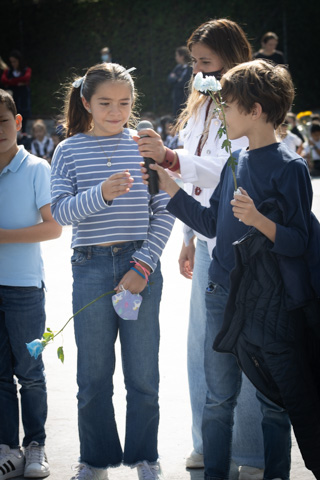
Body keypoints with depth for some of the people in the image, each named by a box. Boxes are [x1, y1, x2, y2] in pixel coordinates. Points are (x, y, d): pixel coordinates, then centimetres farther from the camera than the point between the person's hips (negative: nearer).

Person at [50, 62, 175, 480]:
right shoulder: (69, 151, 3)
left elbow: (164, 213, 3)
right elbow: (61, 211, -7)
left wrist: (144, 265, -7)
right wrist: (101, 194, -25)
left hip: (141, 265, 0)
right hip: (91, 268, 0)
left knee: (143, 373, 4)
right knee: (94, 375, 7)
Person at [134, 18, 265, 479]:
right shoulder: (200, 109, 16)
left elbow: (232, 171, -25)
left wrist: (172, 158, -33)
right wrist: (188, 240, 20)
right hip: (207, 241, 8)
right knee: (203, 343, 13)